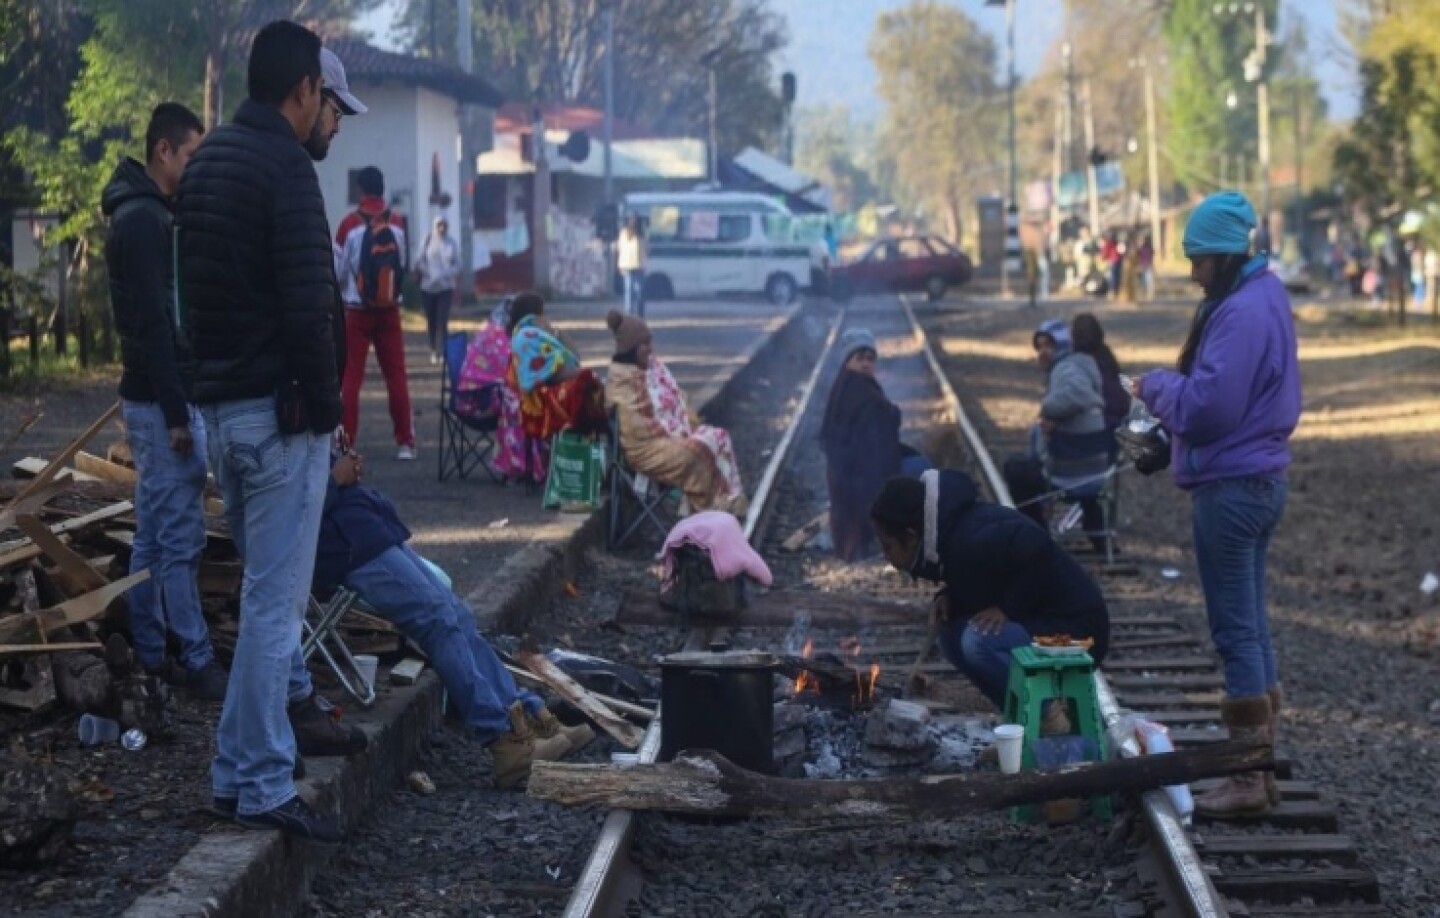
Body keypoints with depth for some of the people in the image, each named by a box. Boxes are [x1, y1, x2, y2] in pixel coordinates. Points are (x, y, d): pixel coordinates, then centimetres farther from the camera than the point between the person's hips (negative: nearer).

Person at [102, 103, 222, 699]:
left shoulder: (144, 216, 15)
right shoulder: (145, 221, -17)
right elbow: (151, 324, -22)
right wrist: (175, 412, -23)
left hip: (153, 398, 11)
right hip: (161, 402, -11)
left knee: (153, 535, 12)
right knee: (180, 538, -7)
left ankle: (151, 655, 17)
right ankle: (198, 664, -4)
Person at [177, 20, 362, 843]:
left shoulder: (206, 162, 13)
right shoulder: (285, 166, -16)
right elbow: (307, 305, -21)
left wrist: (216, 374, 20)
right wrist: (325, 404, -11)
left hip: (220, 404, 9)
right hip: (278, 408, -9)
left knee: (268, 581, 23)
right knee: (274, 596, -5)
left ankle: (290, 706, 37)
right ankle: (257, 783, -3)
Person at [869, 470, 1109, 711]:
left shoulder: (970, 539, -24)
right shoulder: (953, 531, 6)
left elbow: (1035, 546, -37)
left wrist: (1008, 608, -25)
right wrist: (948, 596, 0)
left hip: (1076, 630, -10)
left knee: (978, 641, -27)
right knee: (952, 637, 6)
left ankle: (1051, 716, -11)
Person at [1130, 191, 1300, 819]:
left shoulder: (1241, 313, -19)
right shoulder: (1263, 298, 13)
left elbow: (1208, 407, -23)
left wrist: (1157, 386, -7)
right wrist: (1170, 392, 4)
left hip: (1231, 487, -10)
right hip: (1258, 478, 10)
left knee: (1236, 630, -5)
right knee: (1251, 626, 15)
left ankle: (1247, 781, -1)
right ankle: (1259, 762, 22)